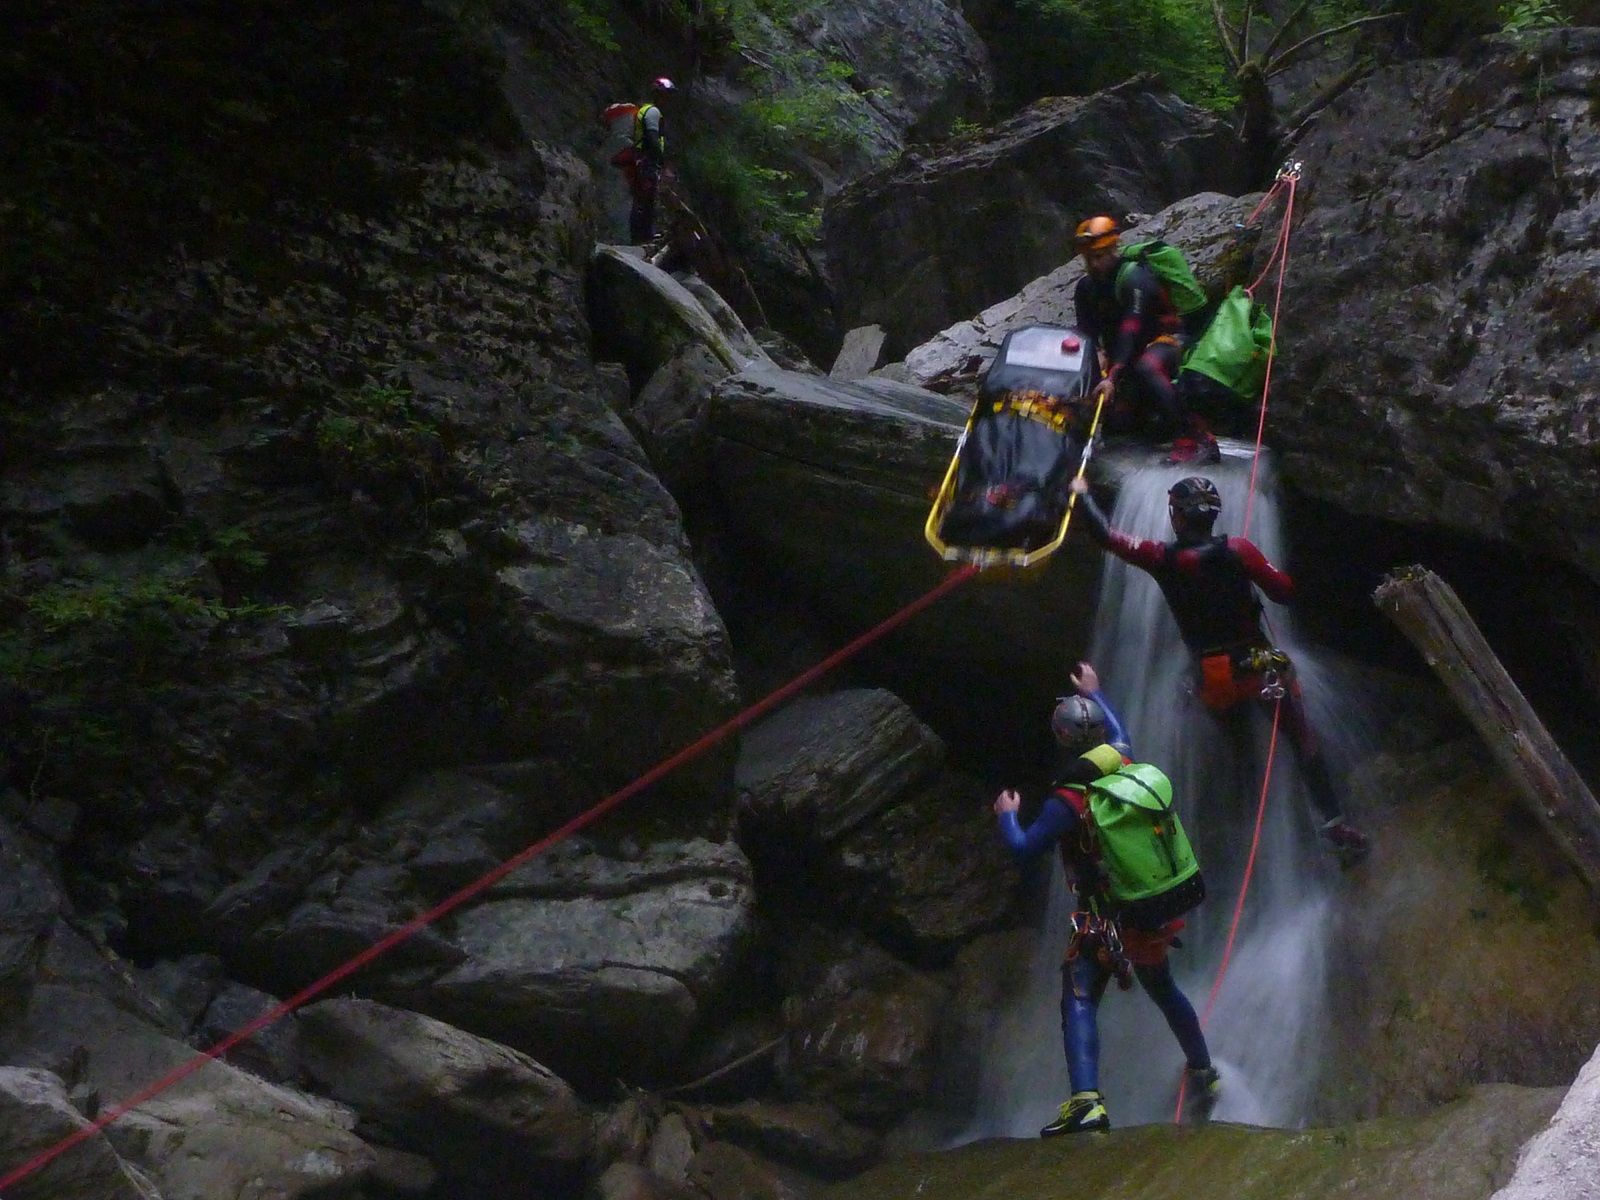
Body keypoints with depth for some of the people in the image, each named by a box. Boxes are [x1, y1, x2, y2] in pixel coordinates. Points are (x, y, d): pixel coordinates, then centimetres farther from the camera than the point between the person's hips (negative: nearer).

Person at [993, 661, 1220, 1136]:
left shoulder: (1068, 799, -20)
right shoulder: (1125, 761, -2)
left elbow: (1022, 849, -14)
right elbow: (1118, 731, 23)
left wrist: (1006, 815, 6)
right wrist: (1093, 692, 37)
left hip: (1105, 922, -7)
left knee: (1079, 1002, -9)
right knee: (1164, 991, 27)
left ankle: (1086, 1101, -29)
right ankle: (1204, 1074, 43)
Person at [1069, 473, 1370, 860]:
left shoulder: (1162, 558, -7)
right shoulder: (1236, 550, -13)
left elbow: (1107, 536, 2)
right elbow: (1284, 592, -11)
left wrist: (1082, 496, 17)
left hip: (1211, 680, 3)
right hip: (1258, 665, -3)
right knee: (1304, 741, 4)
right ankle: (1331, 820, -4)